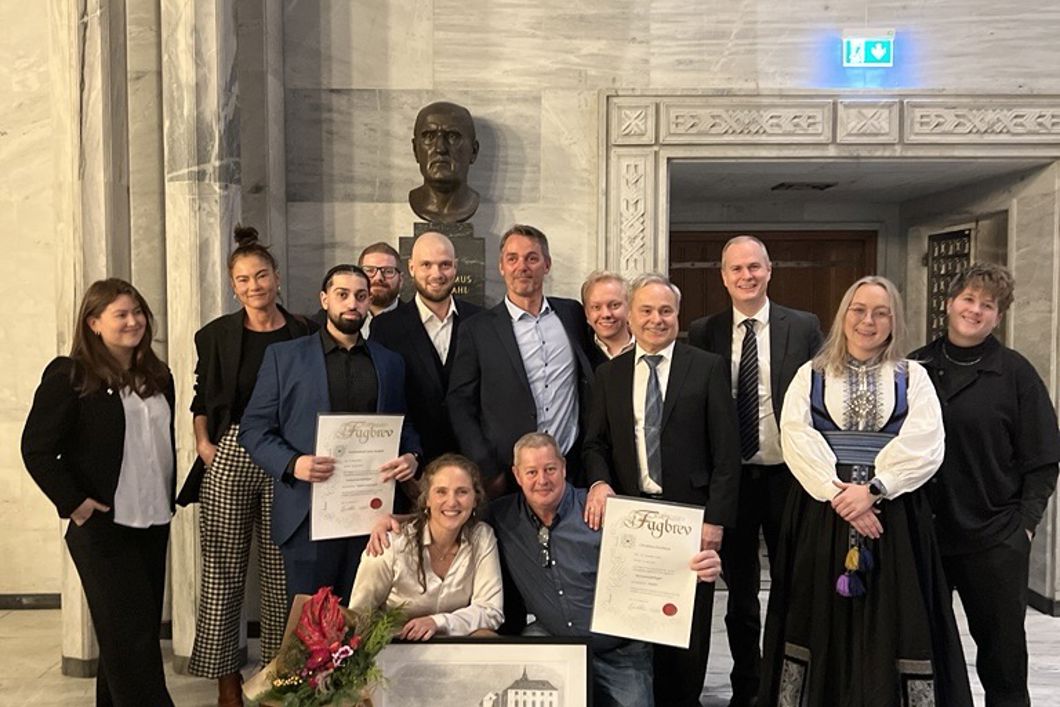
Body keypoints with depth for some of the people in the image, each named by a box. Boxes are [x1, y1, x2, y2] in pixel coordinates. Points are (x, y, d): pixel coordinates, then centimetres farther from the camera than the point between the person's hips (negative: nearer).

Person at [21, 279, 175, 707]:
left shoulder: (158, 376, 10)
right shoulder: (69, 376, -9)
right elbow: (36, 449, -10)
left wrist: (169, 497, 13)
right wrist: (72, 503, -13)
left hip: (153, 523, 6)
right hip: (103, 526, -6)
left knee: (144, 628, 13)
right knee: (129, 632, -3)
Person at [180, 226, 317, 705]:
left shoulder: (304, 334, 3)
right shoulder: (216, 335, 6)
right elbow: (202, 398, 15)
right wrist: (203, 443, 2)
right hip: (229, 458, 1)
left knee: (282, 570, 5)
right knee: (223, 570, 1)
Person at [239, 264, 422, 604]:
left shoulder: (390, 362, 15)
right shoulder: (284, 356, 6)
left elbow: (405, 426, 18)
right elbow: (253, 428, 3)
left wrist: (411, 456, -5)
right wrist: (292, 463, -15)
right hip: (309, 515, -2)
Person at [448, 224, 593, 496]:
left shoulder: (573, 314, 7)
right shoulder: (477, 330, -2)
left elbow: (590, 381, 15)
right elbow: (460, 405, -2)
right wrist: (488, 473, -8)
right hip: (506, 477, -2)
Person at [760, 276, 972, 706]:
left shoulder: (912, 377, 9)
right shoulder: (811, 375, 9)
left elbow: (925, 444, -5)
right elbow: (796, 438, -5)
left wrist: (873, 489, -17)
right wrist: (836, 491, -16)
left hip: (894, 513, 0)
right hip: (820, 512, 0)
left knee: (891, 622, 2)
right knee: (822, 620, 4)